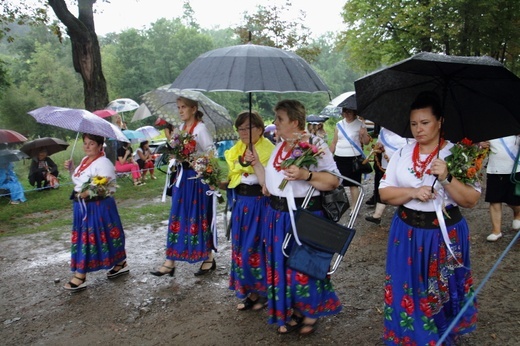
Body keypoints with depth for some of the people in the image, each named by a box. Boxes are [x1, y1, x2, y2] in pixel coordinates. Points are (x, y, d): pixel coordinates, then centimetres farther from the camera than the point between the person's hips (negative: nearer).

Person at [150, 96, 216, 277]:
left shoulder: (200, 128, -10)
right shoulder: (181, 127, 12)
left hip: (197, 177, -7)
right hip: (182, 176, 8)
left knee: (199, 218, 1)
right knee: (177, 218, 8)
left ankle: (209, 258, 19)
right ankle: (170, 261, 15)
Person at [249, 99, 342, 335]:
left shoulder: (315, 144, -10)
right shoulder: (279, 147, 12)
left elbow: (334, 181, -15)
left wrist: (305, 175, -27)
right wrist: (256, 163, 9)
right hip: (278, 215, 7)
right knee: (282, 266, 13)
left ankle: (311, 314, 27)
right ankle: (292, 313, 32)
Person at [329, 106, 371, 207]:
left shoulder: (360, 124, 0)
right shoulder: (339, 125, 10)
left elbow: (366, 142, -2)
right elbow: (334, 143, 16)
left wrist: (364, 135, -22)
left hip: (354, 158, -4)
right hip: (339, 158, 4)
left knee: (353, 184, -2)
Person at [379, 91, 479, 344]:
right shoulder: (402, 153, 2)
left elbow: (471, 201, -10)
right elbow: (384, 192, 0)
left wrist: (447, 178, -25)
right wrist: (413, 192, -16)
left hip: (445, 234, -2)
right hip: (407, 233, 3)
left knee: (441, 294, 11)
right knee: (406, 290, 10)